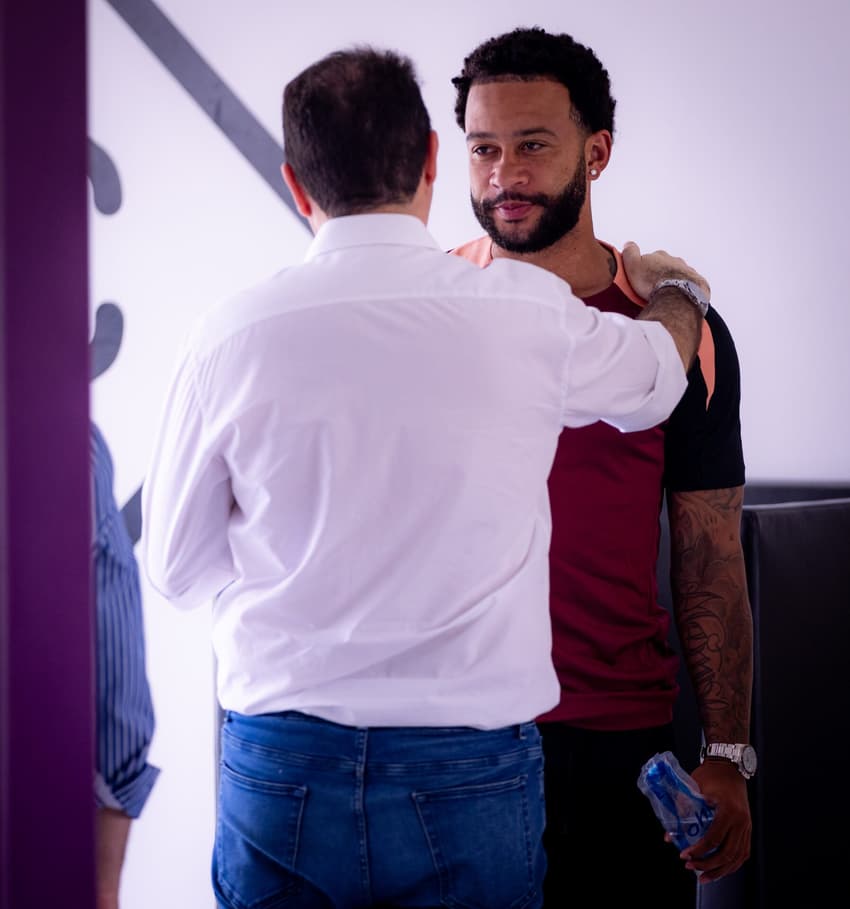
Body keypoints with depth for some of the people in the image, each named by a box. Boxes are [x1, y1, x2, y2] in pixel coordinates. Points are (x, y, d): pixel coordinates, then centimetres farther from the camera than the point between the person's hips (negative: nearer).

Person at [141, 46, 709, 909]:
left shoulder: (231, 335, -7)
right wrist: (673, 288, 39)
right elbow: (657, 377, 17)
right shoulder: (528, 313, -7)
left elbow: (176, 568, 4)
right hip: (470, 773, 0)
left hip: (281, 772, 1)